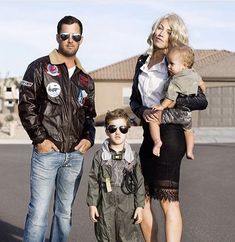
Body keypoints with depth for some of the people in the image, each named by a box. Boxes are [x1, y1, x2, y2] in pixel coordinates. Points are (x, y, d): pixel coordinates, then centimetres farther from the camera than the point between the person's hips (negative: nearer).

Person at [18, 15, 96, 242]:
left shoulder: (85, 79, 15)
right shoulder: (40, 68, 0)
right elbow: (26, 105, -5)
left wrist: (89, 138, 2)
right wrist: (39, 139, -11)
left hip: (75, 155, 5)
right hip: (46, 152, -5)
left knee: (65, 212, 12)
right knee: (39, 212, -6)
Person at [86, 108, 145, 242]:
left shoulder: (133, 156, 2)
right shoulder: (100, 155, 0)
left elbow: (139, 182, 4)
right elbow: (93, 181, 2)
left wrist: (140, 206, 0)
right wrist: (92, 204, -2)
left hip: (128, 206, 0)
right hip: (105, 205, 0)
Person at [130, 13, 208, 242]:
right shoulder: (142, 61, 13)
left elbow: (201, 101, -7)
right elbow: (134, 99, 16)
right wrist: (143, 112, -6)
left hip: (170, 131, -7)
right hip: (149, 133, 7)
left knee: (168, 199, -11)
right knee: (142, 199, 10)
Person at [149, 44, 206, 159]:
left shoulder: (175, 81, -18)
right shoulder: (194, 74, 5)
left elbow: (170, 97, -21)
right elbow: (202, 84, 21)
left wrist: (162, 106, -12)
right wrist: (202, 93, 39)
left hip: (173, 111, -7)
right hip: (186, 113, 7)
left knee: (153, 120, -1)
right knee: (188, 130, 30)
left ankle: (157, 141, -7)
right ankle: (189, 152, 28)